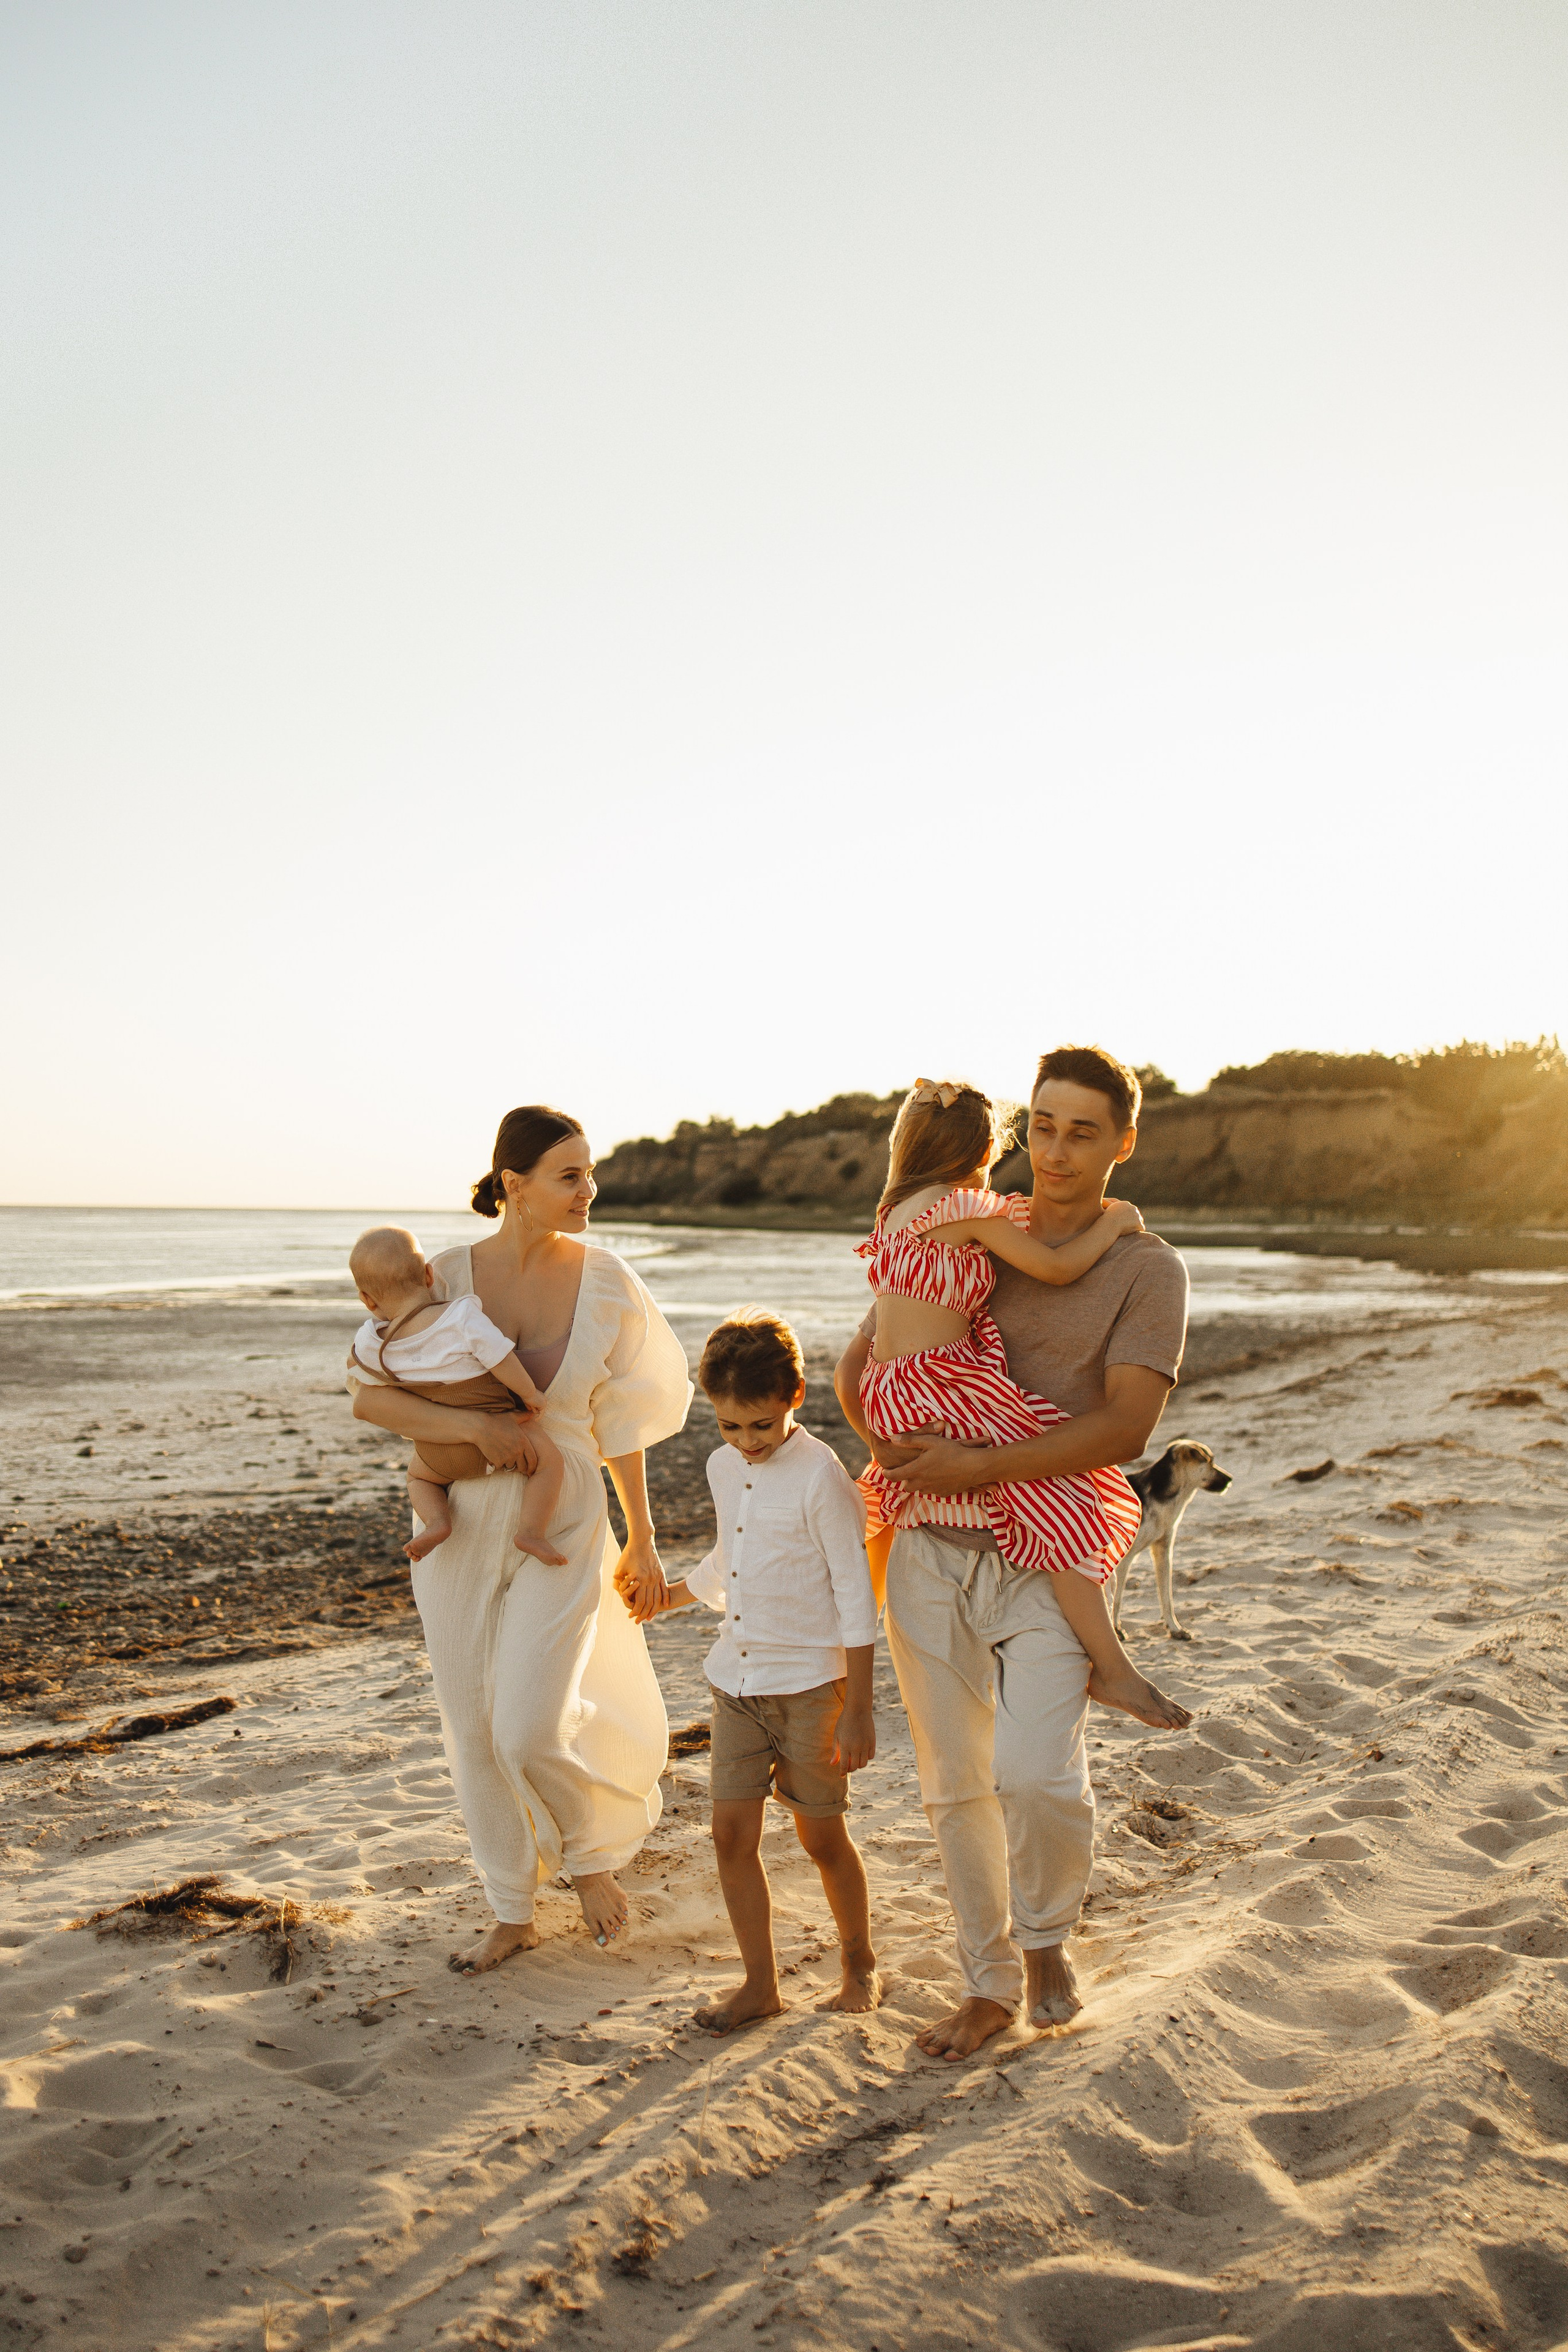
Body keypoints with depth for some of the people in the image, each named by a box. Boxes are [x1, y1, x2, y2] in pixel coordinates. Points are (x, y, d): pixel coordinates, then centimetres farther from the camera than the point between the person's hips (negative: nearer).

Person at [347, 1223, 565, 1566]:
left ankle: (436, 1520, 4)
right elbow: (502, 1363, -21)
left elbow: (354, 1363, 14)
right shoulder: (461, 1317, -22)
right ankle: (531, 1530, -7)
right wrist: (531, 1395, -6)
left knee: (420, 1476, 32)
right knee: (549, 1459, 12)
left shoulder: (373, 1343, -8)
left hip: (440, 1451, 4)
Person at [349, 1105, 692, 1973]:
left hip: (562, 1525, -1)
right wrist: (475, 1426, -22)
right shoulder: (447, 1277, -8)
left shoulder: (602, 1280, -7)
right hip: (458, 1524, 2)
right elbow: (368, 1397, -8)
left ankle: (592, 1848, 22)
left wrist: (642, 1538, 9)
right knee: (475, 1730, 10)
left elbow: (619, 1418, 3)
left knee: (530, 1731, -12)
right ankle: (513, 1913, 31)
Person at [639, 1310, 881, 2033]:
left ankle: (858, 1962, 29)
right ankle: (760, 1982, 17)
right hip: (736, 1679, 6)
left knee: (821, 1835, 6)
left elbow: (856, 1595, -14)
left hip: (810, 1681, -6)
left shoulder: (820, 1476, -16)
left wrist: (858, 1710, -14)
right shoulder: (723, 1469, 6)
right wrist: (665, 1596, 26)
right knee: (732, 1833, 3)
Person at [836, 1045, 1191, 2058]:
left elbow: (1125, 1426, -14)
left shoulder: (1148, 1270, -2)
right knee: (956, 1787, 11)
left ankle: (1047, 1937, 13)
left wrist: (977, 1468, -19)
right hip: (932, 1557, 4)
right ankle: (990, 1987, 31)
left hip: (1051, 1564, -3)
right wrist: (896, 1452, -4)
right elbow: (859, 1365, 15)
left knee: (1035, 1774, -19)